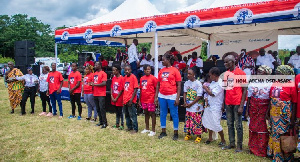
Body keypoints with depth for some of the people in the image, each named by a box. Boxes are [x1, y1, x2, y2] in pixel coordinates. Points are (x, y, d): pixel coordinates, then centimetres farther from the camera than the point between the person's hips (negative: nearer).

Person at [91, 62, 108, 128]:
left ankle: (104, 123, -2)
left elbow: (104, 83, -18)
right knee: (98, 108, 12)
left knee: (102, 108, -9)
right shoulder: (95, 73, 16)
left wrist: (95, 84, -17)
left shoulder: (103, 73, -9)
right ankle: (100, 121, 21)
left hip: (101, 94, -8)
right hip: (95, 94, 8)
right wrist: (92, 84, 6)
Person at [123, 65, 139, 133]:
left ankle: (135, 129, 8)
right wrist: (124, 98, 11)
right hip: (125, 100, 7)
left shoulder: (133, 77, -9)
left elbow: (135, 89, -12)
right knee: (127, 115, 15)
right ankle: (129, 127, 28)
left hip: (131, 100, -7)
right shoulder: (125, 78, 10)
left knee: (132, 115, -2)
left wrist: (131, 99, -17)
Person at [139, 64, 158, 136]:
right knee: (146, 113, 15)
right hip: (144, 99, 6)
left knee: (152, 113, 0)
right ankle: (147, 129, 28)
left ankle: (153, 130, 7)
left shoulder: (153, 78, -8)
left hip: (151, 99, -6)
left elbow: (156, 89, -7)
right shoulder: (142, 78, 9)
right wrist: (139, 100, 13)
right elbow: (141, 89, 13)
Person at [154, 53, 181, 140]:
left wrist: (177, 98, -11)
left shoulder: (175, 70, -4)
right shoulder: (161, 71, 10)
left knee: (174, 114, 3)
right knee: (163, 114, 12)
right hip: (162, 96, 5)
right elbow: (158, 85, 12)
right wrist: (156, 97, 8)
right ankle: (163, 132, 23)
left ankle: (176, 133, 14)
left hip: (172, 96, -5)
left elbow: (179, 85, -6)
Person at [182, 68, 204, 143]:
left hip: (196, 107, -5)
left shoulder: (198, 83, -13)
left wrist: (191, 104, -14)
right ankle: (188, 134, 28)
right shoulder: (186, 83, 4)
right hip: (188, 106, 5)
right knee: (188, 121, 12)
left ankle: (198, 136, 14)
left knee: (197, 122, 0)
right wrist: (185, 102, -4)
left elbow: (199, 96, -14)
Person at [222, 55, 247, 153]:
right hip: (228, 103, 6)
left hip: (237, 103, -6)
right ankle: (232, 143, 22)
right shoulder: (226, 74, 11)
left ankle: (239, 145, 11)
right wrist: (223, 104, 8)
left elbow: (244, 90, -7)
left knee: (238, 125, 1)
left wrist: (241, 106, -13)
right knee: (230, 124, 11)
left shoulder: (241, 73, -6)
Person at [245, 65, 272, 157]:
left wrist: (268, 112, -13)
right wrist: (247, 111, 6)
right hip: (253, 110, 4)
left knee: (263, 128, -1)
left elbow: (271, 100, -6)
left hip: (264, 109, -4)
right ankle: (253, 148, 22)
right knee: (253, 127, 9)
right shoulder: (252, 84, 8)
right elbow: (249, 98, 9)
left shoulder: (269, 85, -4)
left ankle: (262, 150, 10)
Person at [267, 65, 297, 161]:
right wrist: (268, 112, 12)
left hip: (284, 115, -6)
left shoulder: (291, 86, -10)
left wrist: (293, 119, -13)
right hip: (274, 114, 6)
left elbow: (294, 104, -10)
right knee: (274, 134, 15)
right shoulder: (274, 84, 7)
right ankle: (275, 154, 31)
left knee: (284, 134, 3)